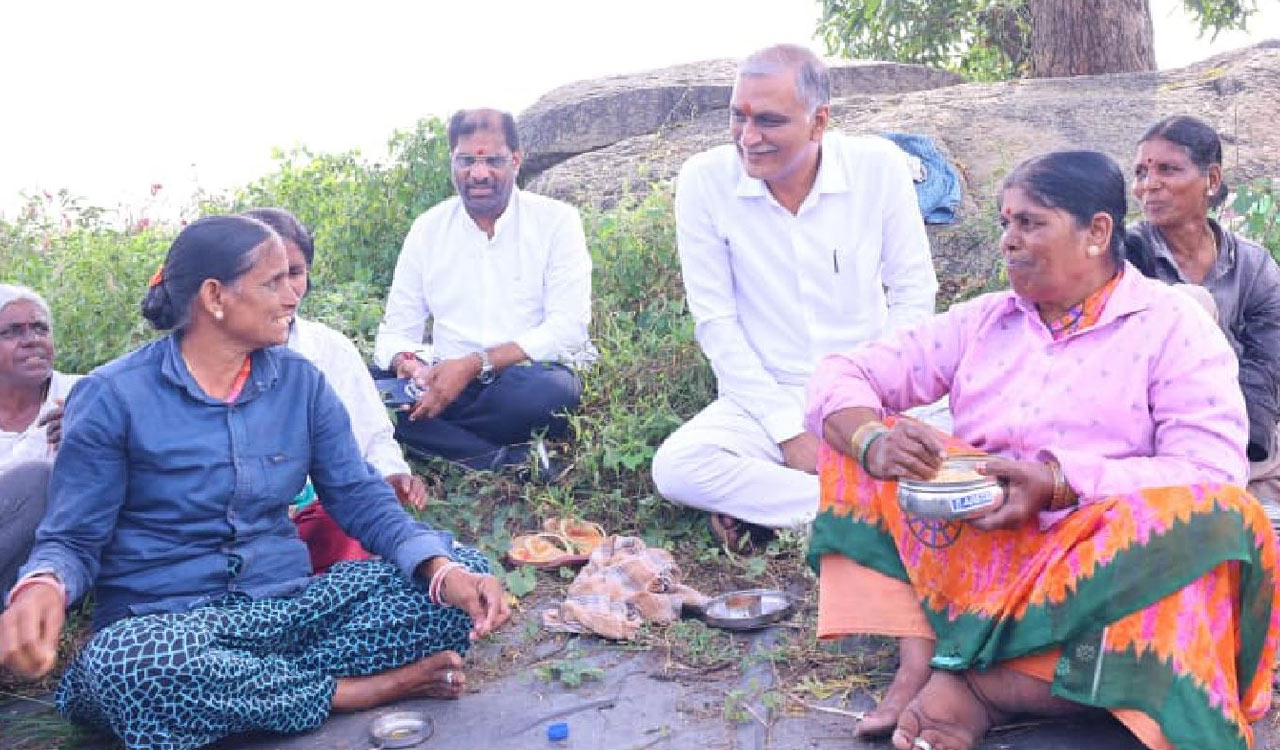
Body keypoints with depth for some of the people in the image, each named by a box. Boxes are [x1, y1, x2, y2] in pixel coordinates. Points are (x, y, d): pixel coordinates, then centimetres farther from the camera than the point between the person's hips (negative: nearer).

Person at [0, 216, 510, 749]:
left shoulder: (300, 381, 5)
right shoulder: (112, 397, -5)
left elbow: (359, 496, 1)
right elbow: (72, 539, -4)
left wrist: (443, 570, -18)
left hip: (289, 604, 3)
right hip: (163, 620, -3)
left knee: (466, 571, -14)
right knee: (128, 666, -41)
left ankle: (251, 684, -20)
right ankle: (353, 691, -18)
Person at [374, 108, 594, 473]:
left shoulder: (557, 220, -1)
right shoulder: (428, 228, 9)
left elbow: (568, 328, -11)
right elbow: (397, 331, 9)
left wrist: (475, 364, -21)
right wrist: (406, 361, -17)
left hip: (530, 375, -3)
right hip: (448, 382, 4)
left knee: (549, 390, -38)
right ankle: (512, 462, -26)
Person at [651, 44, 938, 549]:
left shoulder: (880, 167, -8)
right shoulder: (703, 180, -10)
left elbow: (913, 294, 1)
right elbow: (715, 321, -7)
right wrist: (789, 431, -11)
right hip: (766, 400, 0)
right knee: (675, 468, -28)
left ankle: (762, 503, -13)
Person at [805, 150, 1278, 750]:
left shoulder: (1172, 327, 1)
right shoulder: (981, 320, 11)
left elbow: (1212, 474, -12)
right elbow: (839, 377, 4)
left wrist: (1058, 481, -25)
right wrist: (874, 442, -19)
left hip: (1101, 565, -2)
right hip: (970, 548, 3)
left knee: (1222, 516, -31)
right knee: (856, 433, -9)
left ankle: (975, 685, -29)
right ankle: (920, 658, -25)